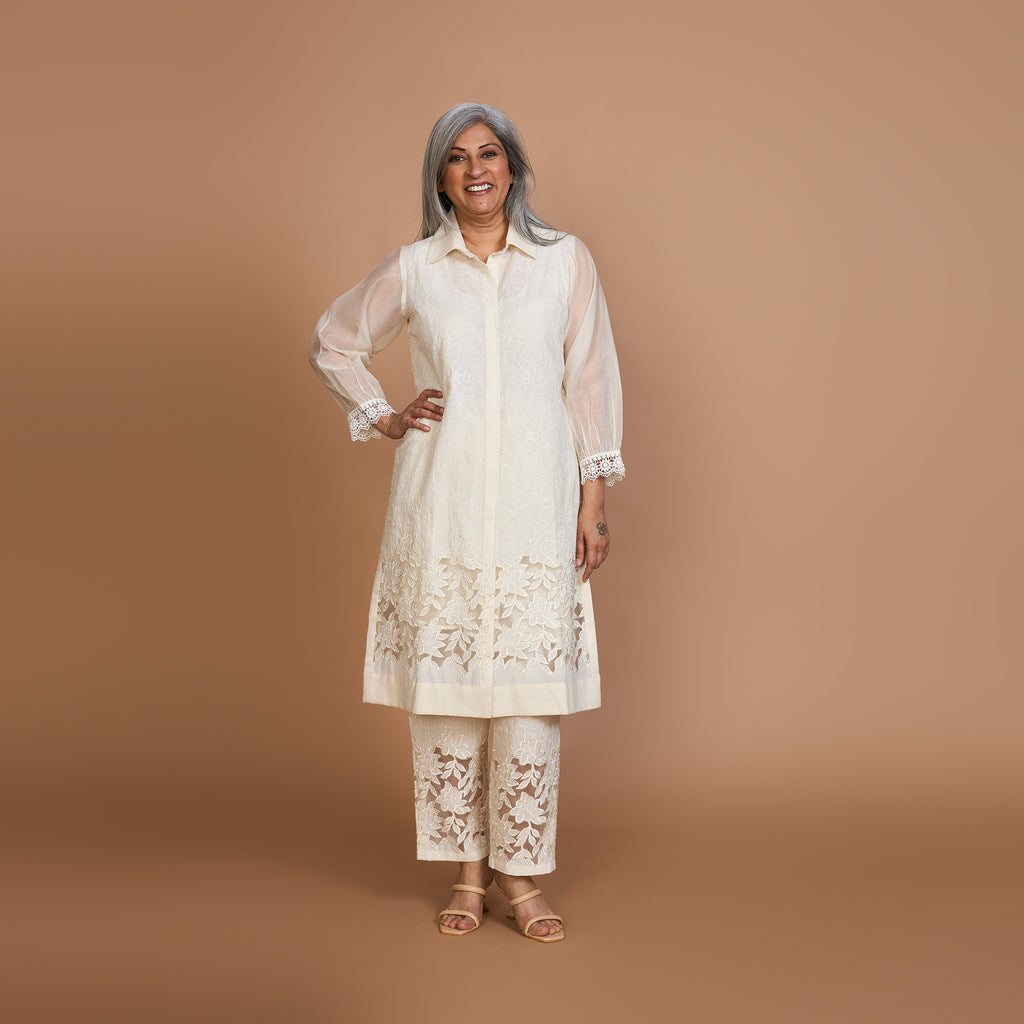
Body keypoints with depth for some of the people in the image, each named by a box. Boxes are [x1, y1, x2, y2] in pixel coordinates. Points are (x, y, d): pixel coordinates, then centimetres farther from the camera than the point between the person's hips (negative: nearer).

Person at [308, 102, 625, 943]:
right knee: (445, 680, 3)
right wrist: (382, 418, 8)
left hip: (535, 498, -1)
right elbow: (333, 343, 20)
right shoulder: (413, 269, 6)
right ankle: (466, 870, 17)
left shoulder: (565, 260, 5)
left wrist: (595, 500, 1)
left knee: (530, 684, -2)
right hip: (443, 499, 1)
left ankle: (523, 873, 10)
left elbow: (592, 381, 5)